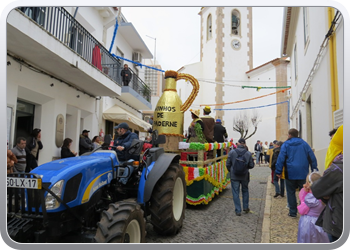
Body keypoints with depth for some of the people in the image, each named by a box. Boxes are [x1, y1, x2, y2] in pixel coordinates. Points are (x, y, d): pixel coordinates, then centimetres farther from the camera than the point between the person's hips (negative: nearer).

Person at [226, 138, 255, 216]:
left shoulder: (232, 152, -11)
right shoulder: (248, 153, -7)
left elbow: (228, 164, -6)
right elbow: (251, 165, -2)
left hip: (234, 176, -2)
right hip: (245, 176, 2)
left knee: (236, 193, 7)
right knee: (245, 191, 22)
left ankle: (238, 210, 10)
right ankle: (246, 208, 30)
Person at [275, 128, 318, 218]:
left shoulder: (286, 144, -3)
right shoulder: (304, 143, 5)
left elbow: (281, 158, -8)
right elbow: (312, 157, 5)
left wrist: (278, 171, -4)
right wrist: (314, 169, 11)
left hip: (290, 173, -2)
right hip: (303, 173, 2)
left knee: (291, 192, 8)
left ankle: (293, 212, 10)